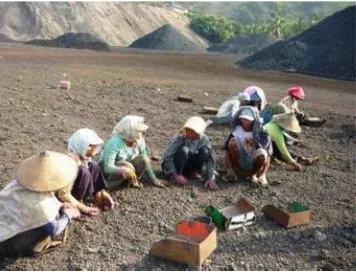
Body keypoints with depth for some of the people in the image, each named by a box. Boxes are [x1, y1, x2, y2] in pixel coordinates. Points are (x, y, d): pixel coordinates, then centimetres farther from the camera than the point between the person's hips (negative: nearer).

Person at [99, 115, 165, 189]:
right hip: (107, 170, -5)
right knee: (128, 167, -35)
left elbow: (146, 162, -5)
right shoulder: (115, 142, -31)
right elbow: (108, 167, -36)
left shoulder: (139, 140, -15)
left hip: (127, 164, 6)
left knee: (144, 160, -22)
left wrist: (154, 180, -6)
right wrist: (124, 170, -54)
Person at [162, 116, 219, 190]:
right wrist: (175, 175, -35)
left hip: (189, 164, 3)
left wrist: (210, 178, -29)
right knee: (184, 150, -34)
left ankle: (193, 172, 0)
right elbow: (167, 157, -26)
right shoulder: (178, 138, -26)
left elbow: (210, 158, -18)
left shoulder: (203, 139, -16)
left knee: (205, 151, -23)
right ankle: (178, 174, -14)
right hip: (173, 166, -3)